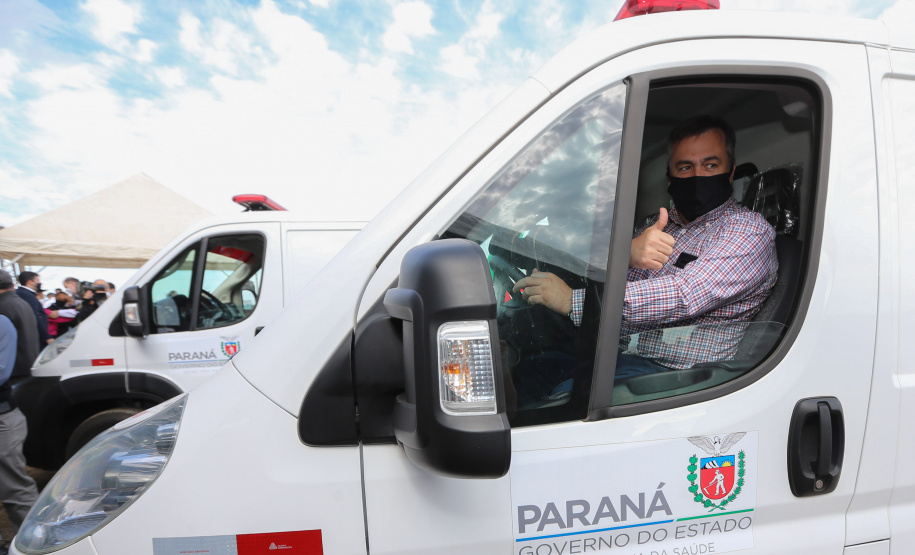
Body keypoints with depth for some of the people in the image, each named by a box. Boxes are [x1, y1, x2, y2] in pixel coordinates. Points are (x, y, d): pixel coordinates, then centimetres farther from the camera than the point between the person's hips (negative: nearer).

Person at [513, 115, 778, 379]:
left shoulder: (750, 230, -2)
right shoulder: (660, 223, 17)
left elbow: (686, 295, -19)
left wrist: (572, 300, -25)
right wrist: (626, 253, -19)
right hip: (615, 353, 5)